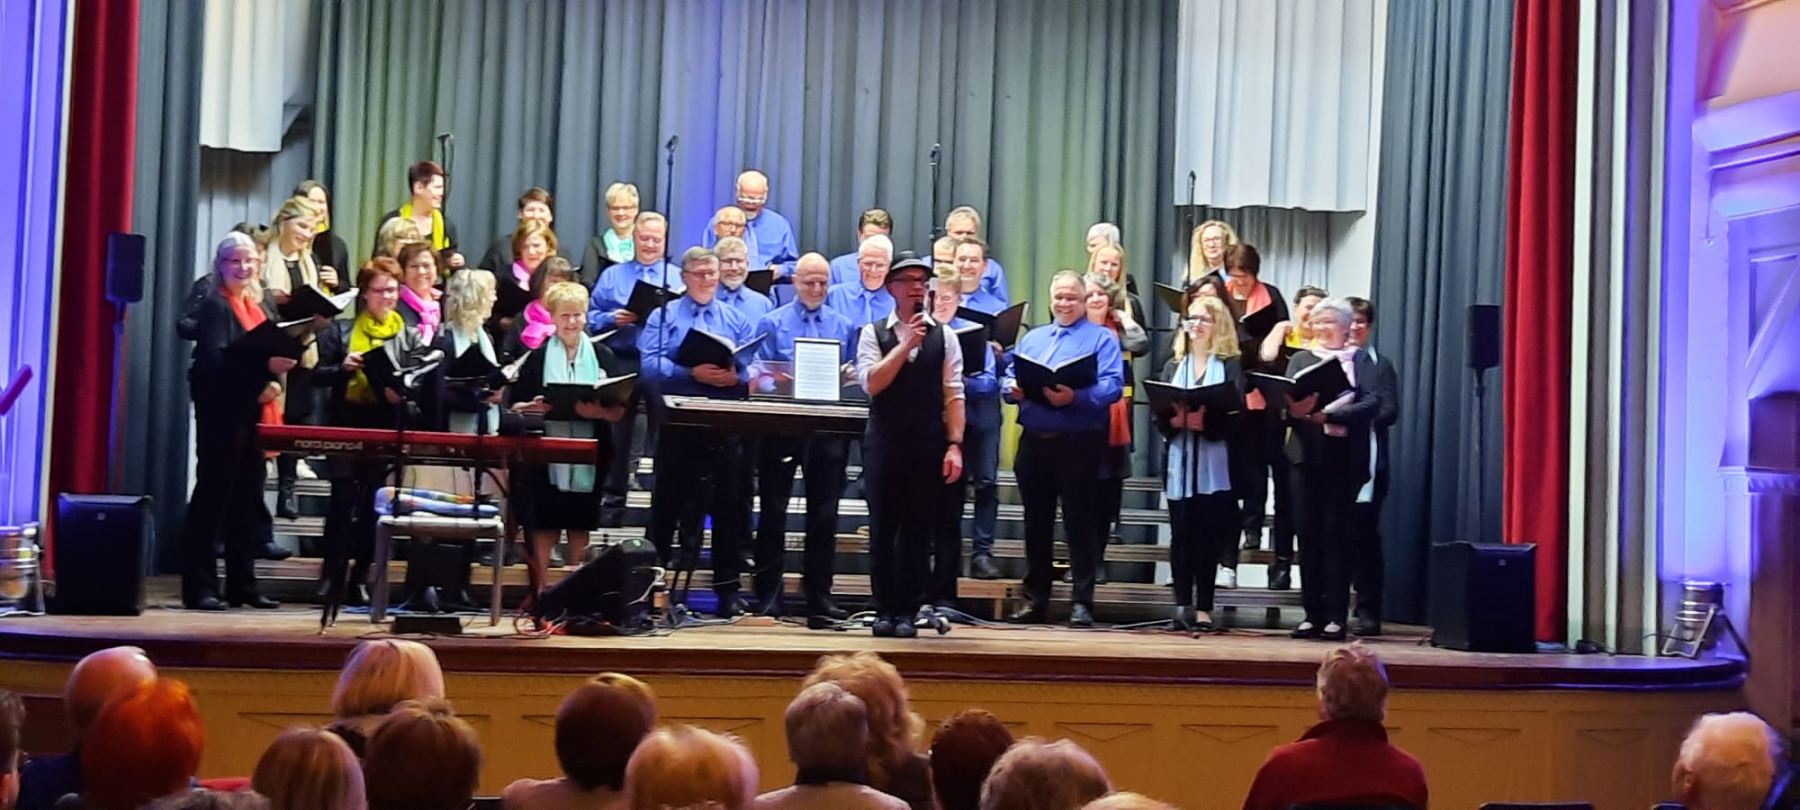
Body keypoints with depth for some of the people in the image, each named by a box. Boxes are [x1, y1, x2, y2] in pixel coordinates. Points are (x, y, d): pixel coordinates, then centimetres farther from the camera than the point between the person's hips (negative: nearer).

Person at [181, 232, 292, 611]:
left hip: (253, 415, 7)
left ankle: (242, 585, 17)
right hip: (221, 414, -7)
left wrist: (273, 381, -2)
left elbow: (278, 350, 17)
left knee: (247, 501, 11)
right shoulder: (214, 306, -7)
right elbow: (214, 362, -20)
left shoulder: (262, 306, 15)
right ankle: (199, 587, -2)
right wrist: (264, 366, -30)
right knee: (212, 497, -4)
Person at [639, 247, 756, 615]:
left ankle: (728, 588, 6)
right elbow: (650, 365, -8)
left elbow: (753, 371, 6)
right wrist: (692, 374, -20)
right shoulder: (664, 316, 6)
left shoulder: (736, 320, 14)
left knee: (728, 506, 2)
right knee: (668, 503, 4)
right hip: (678, 424, -2)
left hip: (725, 426, 2)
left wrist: (736, 377, -15)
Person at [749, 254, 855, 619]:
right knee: (774, 510, 1)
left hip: (828, 424, 2)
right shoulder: (772, 322, 5)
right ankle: (768, 595, 6)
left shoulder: (843, 325, 12)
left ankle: (819, 594, 10)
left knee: (824, 513, 4)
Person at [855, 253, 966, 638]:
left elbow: (954, 394, 3)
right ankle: (884, 610, 11)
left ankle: (907, 612, 10)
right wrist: (907, 343, -12)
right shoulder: (873, 333, 5)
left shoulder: (944, 336, 7)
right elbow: (872, 383, -9)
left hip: (928, 444, 0)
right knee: (883, 528, 3)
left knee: (919, 530, 3)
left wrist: (954, 445, -5)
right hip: (884, 442, 0)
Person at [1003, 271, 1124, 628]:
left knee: (1080, 523, -3)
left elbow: (1112, 386, -11)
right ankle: (1035, 599, 16)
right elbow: (1008, 377, 13)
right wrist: (1013, 388, -10)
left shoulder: (1101, 338, 2)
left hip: (1079, 441, -5)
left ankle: (1082, 602, 0)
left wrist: (1075, 397, -27)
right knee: (1036, 522, 10)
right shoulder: (1032, 337, 20)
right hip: (1034, 440, 5)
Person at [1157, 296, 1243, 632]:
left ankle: (1203, 608, 3)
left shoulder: (1230, 366, 4)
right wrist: (1174, 419, -13)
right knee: (1181, 534, 0)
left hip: (1214, 463, -3)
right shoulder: (1173, 367, 15)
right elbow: (1159, 417, 7)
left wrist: (1205, 421, -20)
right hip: (1179, 461, 3)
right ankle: (1182, 605, 0)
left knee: (1207, 534, -1)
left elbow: (1235, 416, -6)